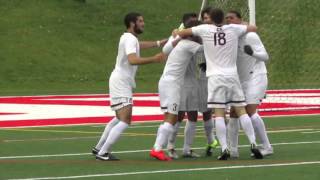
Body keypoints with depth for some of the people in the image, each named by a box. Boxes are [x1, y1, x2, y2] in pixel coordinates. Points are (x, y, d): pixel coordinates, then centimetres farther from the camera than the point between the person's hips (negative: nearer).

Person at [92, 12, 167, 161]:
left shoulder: (129, 38, 15)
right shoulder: (130, 39, -16)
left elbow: (139, 45, 38)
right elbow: (132, 60, -34)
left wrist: (161, 43, 34)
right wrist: (154, 59, -38)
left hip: (121, 82, 11)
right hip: (121, 83, -11)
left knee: (119, 118, 23)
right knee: (125, 121, -17)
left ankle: (99, 148, 28)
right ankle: (102, 153, -19)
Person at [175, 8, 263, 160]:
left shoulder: (205, 29, 0)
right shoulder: (233, 29, 4)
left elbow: (181, 33, 9)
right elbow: (254, 28, 19)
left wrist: (177, 33, 31)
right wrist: (244, 26, 37)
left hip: (216, 77, -2)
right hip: (232, 75, 2)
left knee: (219, 113, -5)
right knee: (241, 111, 4)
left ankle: (224, 149, -13)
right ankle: (253, 144, -3)